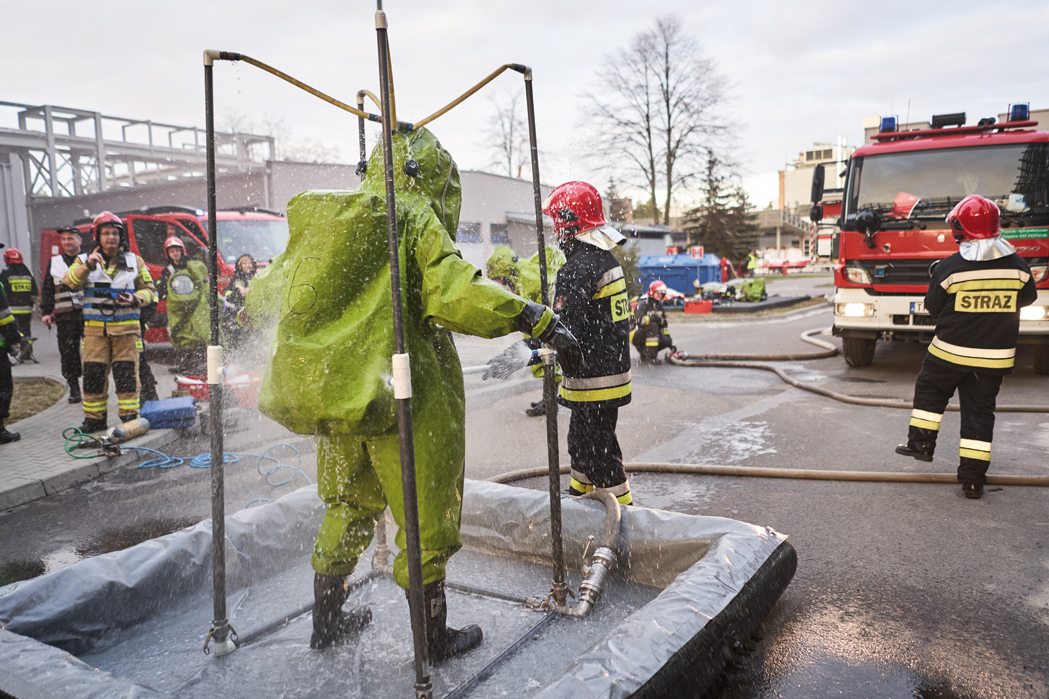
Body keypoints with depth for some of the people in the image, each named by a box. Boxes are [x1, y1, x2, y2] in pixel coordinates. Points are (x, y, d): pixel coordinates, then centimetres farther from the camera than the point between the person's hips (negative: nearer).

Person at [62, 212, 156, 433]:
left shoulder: (134, 261, 10)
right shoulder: (84, 260, 9)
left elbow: (149, 290, 11)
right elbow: (69, 283, -7)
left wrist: (136, 299, -10)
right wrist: (87, 266, -22)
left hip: (126, 327, -1)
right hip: (95, 328, 1)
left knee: (126, 373, -1)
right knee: (93, 373, 2)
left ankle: (129, 417, 8)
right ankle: (94, 418, 14)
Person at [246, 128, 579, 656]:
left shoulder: (328, 218, 12)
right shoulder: (414, 215, -9)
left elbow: (277, 282, 23)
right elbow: (451, 289, -24)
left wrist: (252, 310, 44)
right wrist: (535, 319, -24)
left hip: (332, 388, 7)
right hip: (401, 394, -7)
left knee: (348, 506, 22)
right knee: (425, 514, 7)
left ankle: (326, 623, 36)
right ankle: (435, 637, 21)